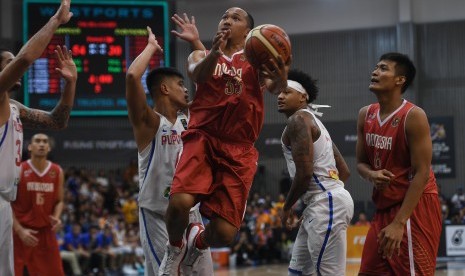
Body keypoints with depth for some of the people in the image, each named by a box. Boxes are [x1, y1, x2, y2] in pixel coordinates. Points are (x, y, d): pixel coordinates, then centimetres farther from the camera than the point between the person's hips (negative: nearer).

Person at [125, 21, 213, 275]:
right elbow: (132, 76, -26)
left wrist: (195, 41, 14)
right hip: (158, 218, -7)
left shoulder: (188, 119, 10)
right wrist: (152, 46, -11)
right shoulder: (148, 122, -10)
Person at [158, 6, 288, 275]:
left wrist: (281, 79, -37)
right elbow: (197, 74, -10)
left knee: (224, 233, -10)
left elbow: (274, 86, -11)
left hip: (239, 150, 0)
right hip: (203, 138, 0)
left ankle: (198, 240, 29)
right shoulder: (203, 56, 14)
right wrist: (215, 52, -33)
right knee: (179, 201, -28)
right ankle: (175, 248, 6)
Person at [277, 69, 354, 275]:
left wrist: (287, 208, -5)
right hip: (325, 203, 11)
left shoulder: (298, 120, -8)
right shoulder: (313, 122, 23)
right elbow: (344, 171, 24)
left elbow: (304, 173, -19)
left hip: (326, 204, -11)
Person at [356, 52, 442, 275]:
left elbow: (421, 173, -18)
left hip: (415, 207, -8)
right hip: (384, 207, 8)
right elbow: (361, 162, 15)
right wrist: (372, 175, -12)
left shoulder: (413, 117, -16)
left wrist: (399, 223, -22)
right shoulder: (365, 116, 6)